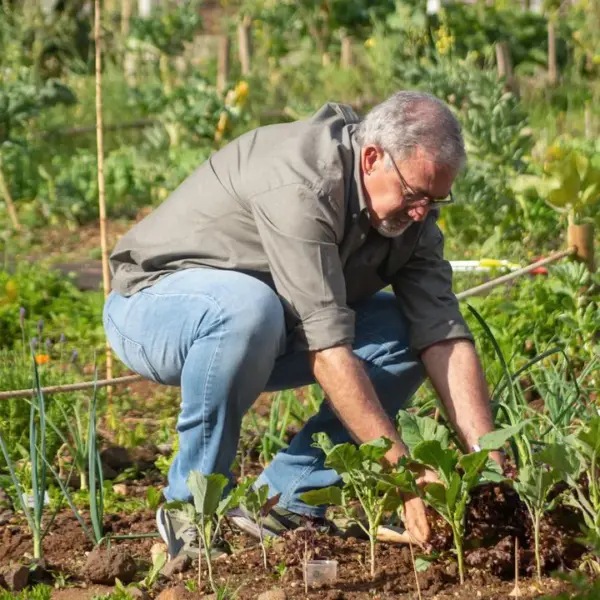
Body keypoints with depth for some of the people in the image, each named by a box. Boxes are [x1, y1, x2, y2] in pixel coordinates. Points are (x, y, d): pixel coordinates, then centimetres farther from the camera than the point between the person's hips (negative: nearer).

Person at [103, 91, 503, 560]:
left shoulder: (408, 209, -8)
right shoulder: (301, 186, -33)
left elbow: (445, 337, -12)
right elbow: (327, 346, -37)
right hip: (153, 306, -8)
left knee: (406, 331, -8)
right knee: (247, 306, -40)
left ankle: (286, 499, -4)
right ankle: (193, 505, -21)